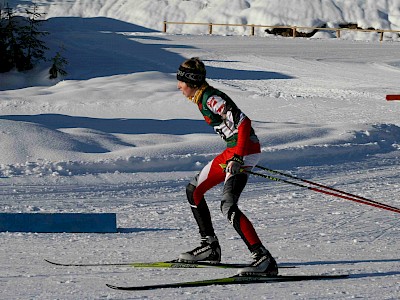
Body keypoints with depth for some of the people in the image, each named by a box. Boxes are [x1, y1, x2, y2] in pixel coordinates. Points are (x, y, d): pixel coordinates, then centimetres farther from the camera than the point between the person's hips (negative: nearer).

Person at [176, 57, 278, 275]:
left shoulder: (210, 99, -16)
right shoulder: (201, 98, 14)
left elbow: (243, 122, -24)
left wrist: (237, 157, -30)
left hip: (244, 150, -11)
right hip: (233, 150, 11)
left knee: (228, 205, -22)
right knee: (193, 190, 19)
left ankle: (264, 259, -27)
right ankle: (210, 246, 26)